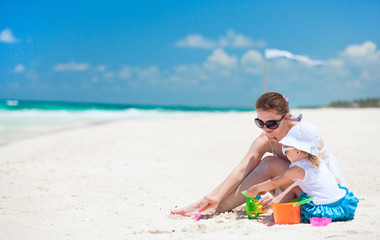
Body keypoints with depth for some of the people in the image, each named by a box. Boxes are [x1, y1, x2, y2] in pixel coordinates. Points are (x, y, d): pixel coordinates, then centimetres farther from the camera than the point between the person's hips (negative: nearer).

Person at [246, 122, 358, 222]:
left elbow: (274, 184, 8)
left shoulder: (297, 169, -4)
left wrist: (256, 188, 22)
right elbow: (337, 180, 23)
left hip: (323, 210, -8)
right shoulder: (320, 165, 16)